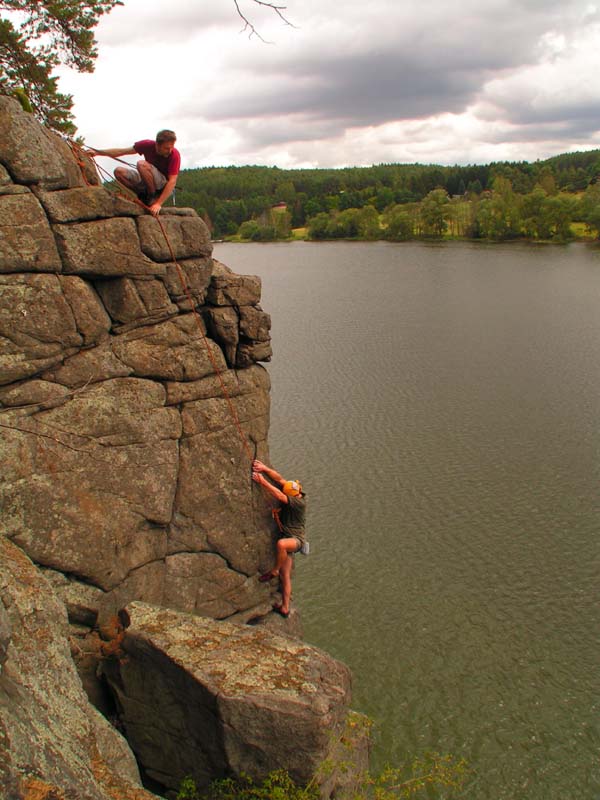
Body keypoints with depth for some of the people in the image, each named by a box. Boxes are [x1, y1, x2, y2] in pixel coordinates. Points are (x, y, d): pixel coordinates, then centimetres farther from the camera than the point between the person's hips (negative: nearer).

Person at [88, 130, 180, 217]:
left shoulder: (174, 155, -23)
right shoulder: (148, 145, -11)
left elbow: (172, 181, -27)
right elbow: (122, 151, -3)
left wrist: (158, 204, -35)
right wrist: (97, 152, -7)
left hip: (164, 187, -5)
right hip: (146, 183, 6)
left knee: (142, 164, -29)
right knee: (119, 171, -10)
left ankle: (153, 198, -15)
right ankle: (143, 196, -3)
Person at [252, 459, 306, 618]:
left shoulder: (299, 502, -20)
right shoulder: (295, 493, 2)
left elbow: (279, 496, -29)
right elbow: (280, 479, -1)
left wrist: (262, 481, -26)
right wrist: (265, 469, -14)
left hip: (295, 539, -9)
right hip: (288, 539, 9)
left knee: (281, 544, -42)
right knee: (285, 576, 9)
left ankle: (274, 571, -18)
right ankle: (285, 608, 16)